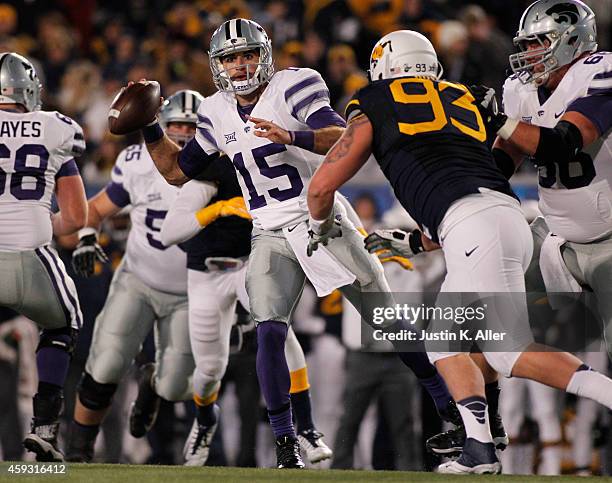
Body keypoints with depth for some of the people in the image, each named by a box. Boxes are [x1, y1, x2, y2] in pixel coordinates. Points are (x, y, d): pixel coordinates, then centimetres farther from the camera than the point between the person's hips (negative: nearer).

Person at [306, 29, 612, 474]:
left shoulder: (375, 107, 16)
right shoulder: (461, 100, 31)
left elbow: (322, 187, 20)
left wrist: (321, 228, 42)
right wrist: (413, 244, 43)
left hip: (473, 227, -7)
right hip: (511, 216, 7)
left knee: (512, 353, -7)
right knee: (443, 337, 15)